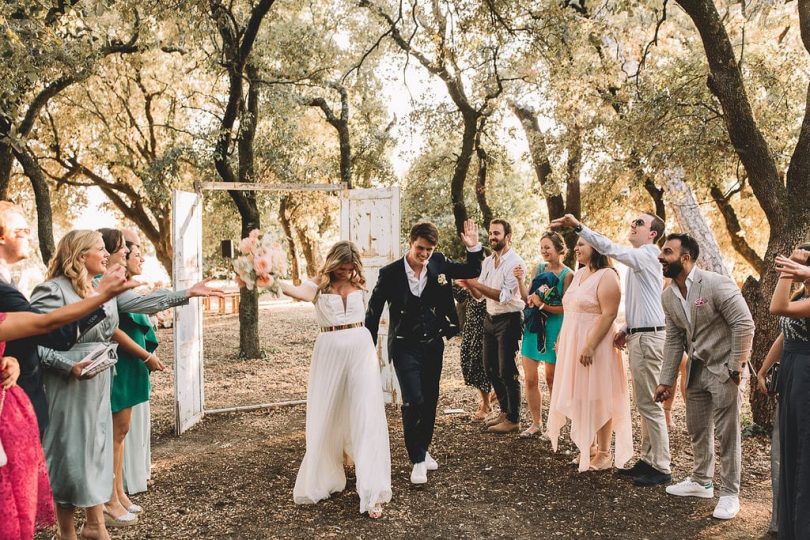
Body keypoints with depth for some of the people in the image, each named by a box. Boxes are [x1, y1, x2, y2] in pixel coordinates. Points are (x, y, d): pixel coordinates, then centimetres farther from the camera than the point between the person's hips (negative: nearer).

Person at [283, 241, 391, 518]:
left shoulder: (357, 284, 9)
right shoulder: (318, 286, -2)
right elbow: (294, 290, -22)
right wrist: (273, 278, -39)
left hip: (361, 351, 1)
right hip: (330, 352, -1)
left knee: (367, 417, -5)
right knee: (325, 419, 11)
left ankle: (372, 493, -2)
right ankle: (323, 480, 34)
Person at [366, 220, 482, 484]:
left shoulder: (439, 264, -4)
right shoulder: (390, 273, -13)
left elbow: (472, 272, 9)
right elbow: (374, 311, -4)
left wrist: (473, 247, -9)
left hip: (433, 344, 4)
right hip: (405, 346, -4)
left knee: (430, 400, 13)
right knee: (413, 401, -12)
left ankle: (423, 450, 33)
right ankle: (418, 460, 3)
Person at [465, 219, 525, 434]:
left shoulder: (515, 262, -14)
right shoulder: (487, 261, 9)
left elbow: (504, 296, -22)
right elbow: (480, 295, 10)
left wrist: (476, 284, -26)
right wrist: (470, 284, -10)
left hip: (509, 320, -8)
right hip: (490, 318, 8)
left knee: (507, 371, -1)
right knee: (491, 368, 14)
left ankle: (513, 419, 13)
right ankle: (504, 411, 31)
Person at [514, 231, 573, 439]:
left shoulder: (567, 275, -8)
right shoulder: (539, 269, 8)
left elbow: (567, 308, -10)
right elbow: (527, 298, 6)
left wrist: (543, 305, -20)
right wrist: (520, 280, -8)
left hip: (553, 328, -5)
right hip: (533, 326, 5)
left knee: (551, 378, 10)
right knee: (530, 379, 5)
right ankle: (536, 424, 19)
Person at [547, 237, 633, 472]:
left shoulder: (606, 276, -12)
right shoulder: (579, 274, 14)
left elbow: (609, 314, -20)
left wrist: (590, 346, -24)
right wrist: (560, 338, 16)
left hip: (593, 345, -8)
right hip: (572, 344, 8)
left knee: (597, 398, -1)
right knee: (581, 397, 12)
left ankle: (604, 453, 10)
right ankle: (586, 446, 23)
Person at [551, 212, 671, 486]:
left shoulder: (647, 255, -11)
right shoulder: (638, 259, 18)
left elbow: (611, 248, -26)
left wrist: (578, 226, -30)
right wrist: (627, 329, 14)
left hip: (648, 338, -10)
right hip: (639, 336, 10)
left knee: (649, 404, -5)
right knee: (644, 404, 14)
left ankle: (661, 468, 4)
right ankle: (647, 460, 24)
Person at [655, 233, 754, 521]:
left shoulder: (717, 284, -20)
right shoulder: (668, 296, 2)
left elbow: (744, 324, -19)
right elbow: (674, 339, 7)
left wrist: (735, 367, -17)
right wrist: (666, 380, 6)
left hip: (723, 368, -7)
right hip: (696, 369, 7)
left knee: (726, 432, 1)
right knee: (697, 429, 16)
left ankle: (730, 493, 16)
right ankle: (701, 481, 35)